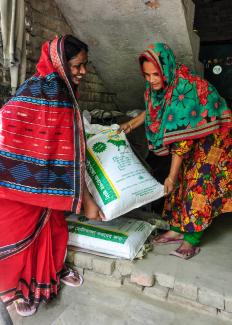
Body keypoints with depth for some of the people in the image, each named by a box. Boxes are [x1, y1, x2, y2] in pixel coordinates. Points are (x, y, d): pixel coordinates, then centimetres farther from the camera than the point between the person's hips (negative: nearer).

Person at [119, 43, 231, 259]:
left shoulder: (185, 89, -34)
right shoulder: (158, 86, -11)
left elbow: (183, 138, -33)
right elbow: (152, 110, 12)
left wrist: (171, 176, -30)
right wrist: (131, 124, 2)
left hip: (213, 134, -7)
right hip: (192, 137, 7)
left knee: (200, 182, -9)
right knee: (183, 180, 7)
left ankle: (191, 241, 2)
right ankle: (176, 230, 18)